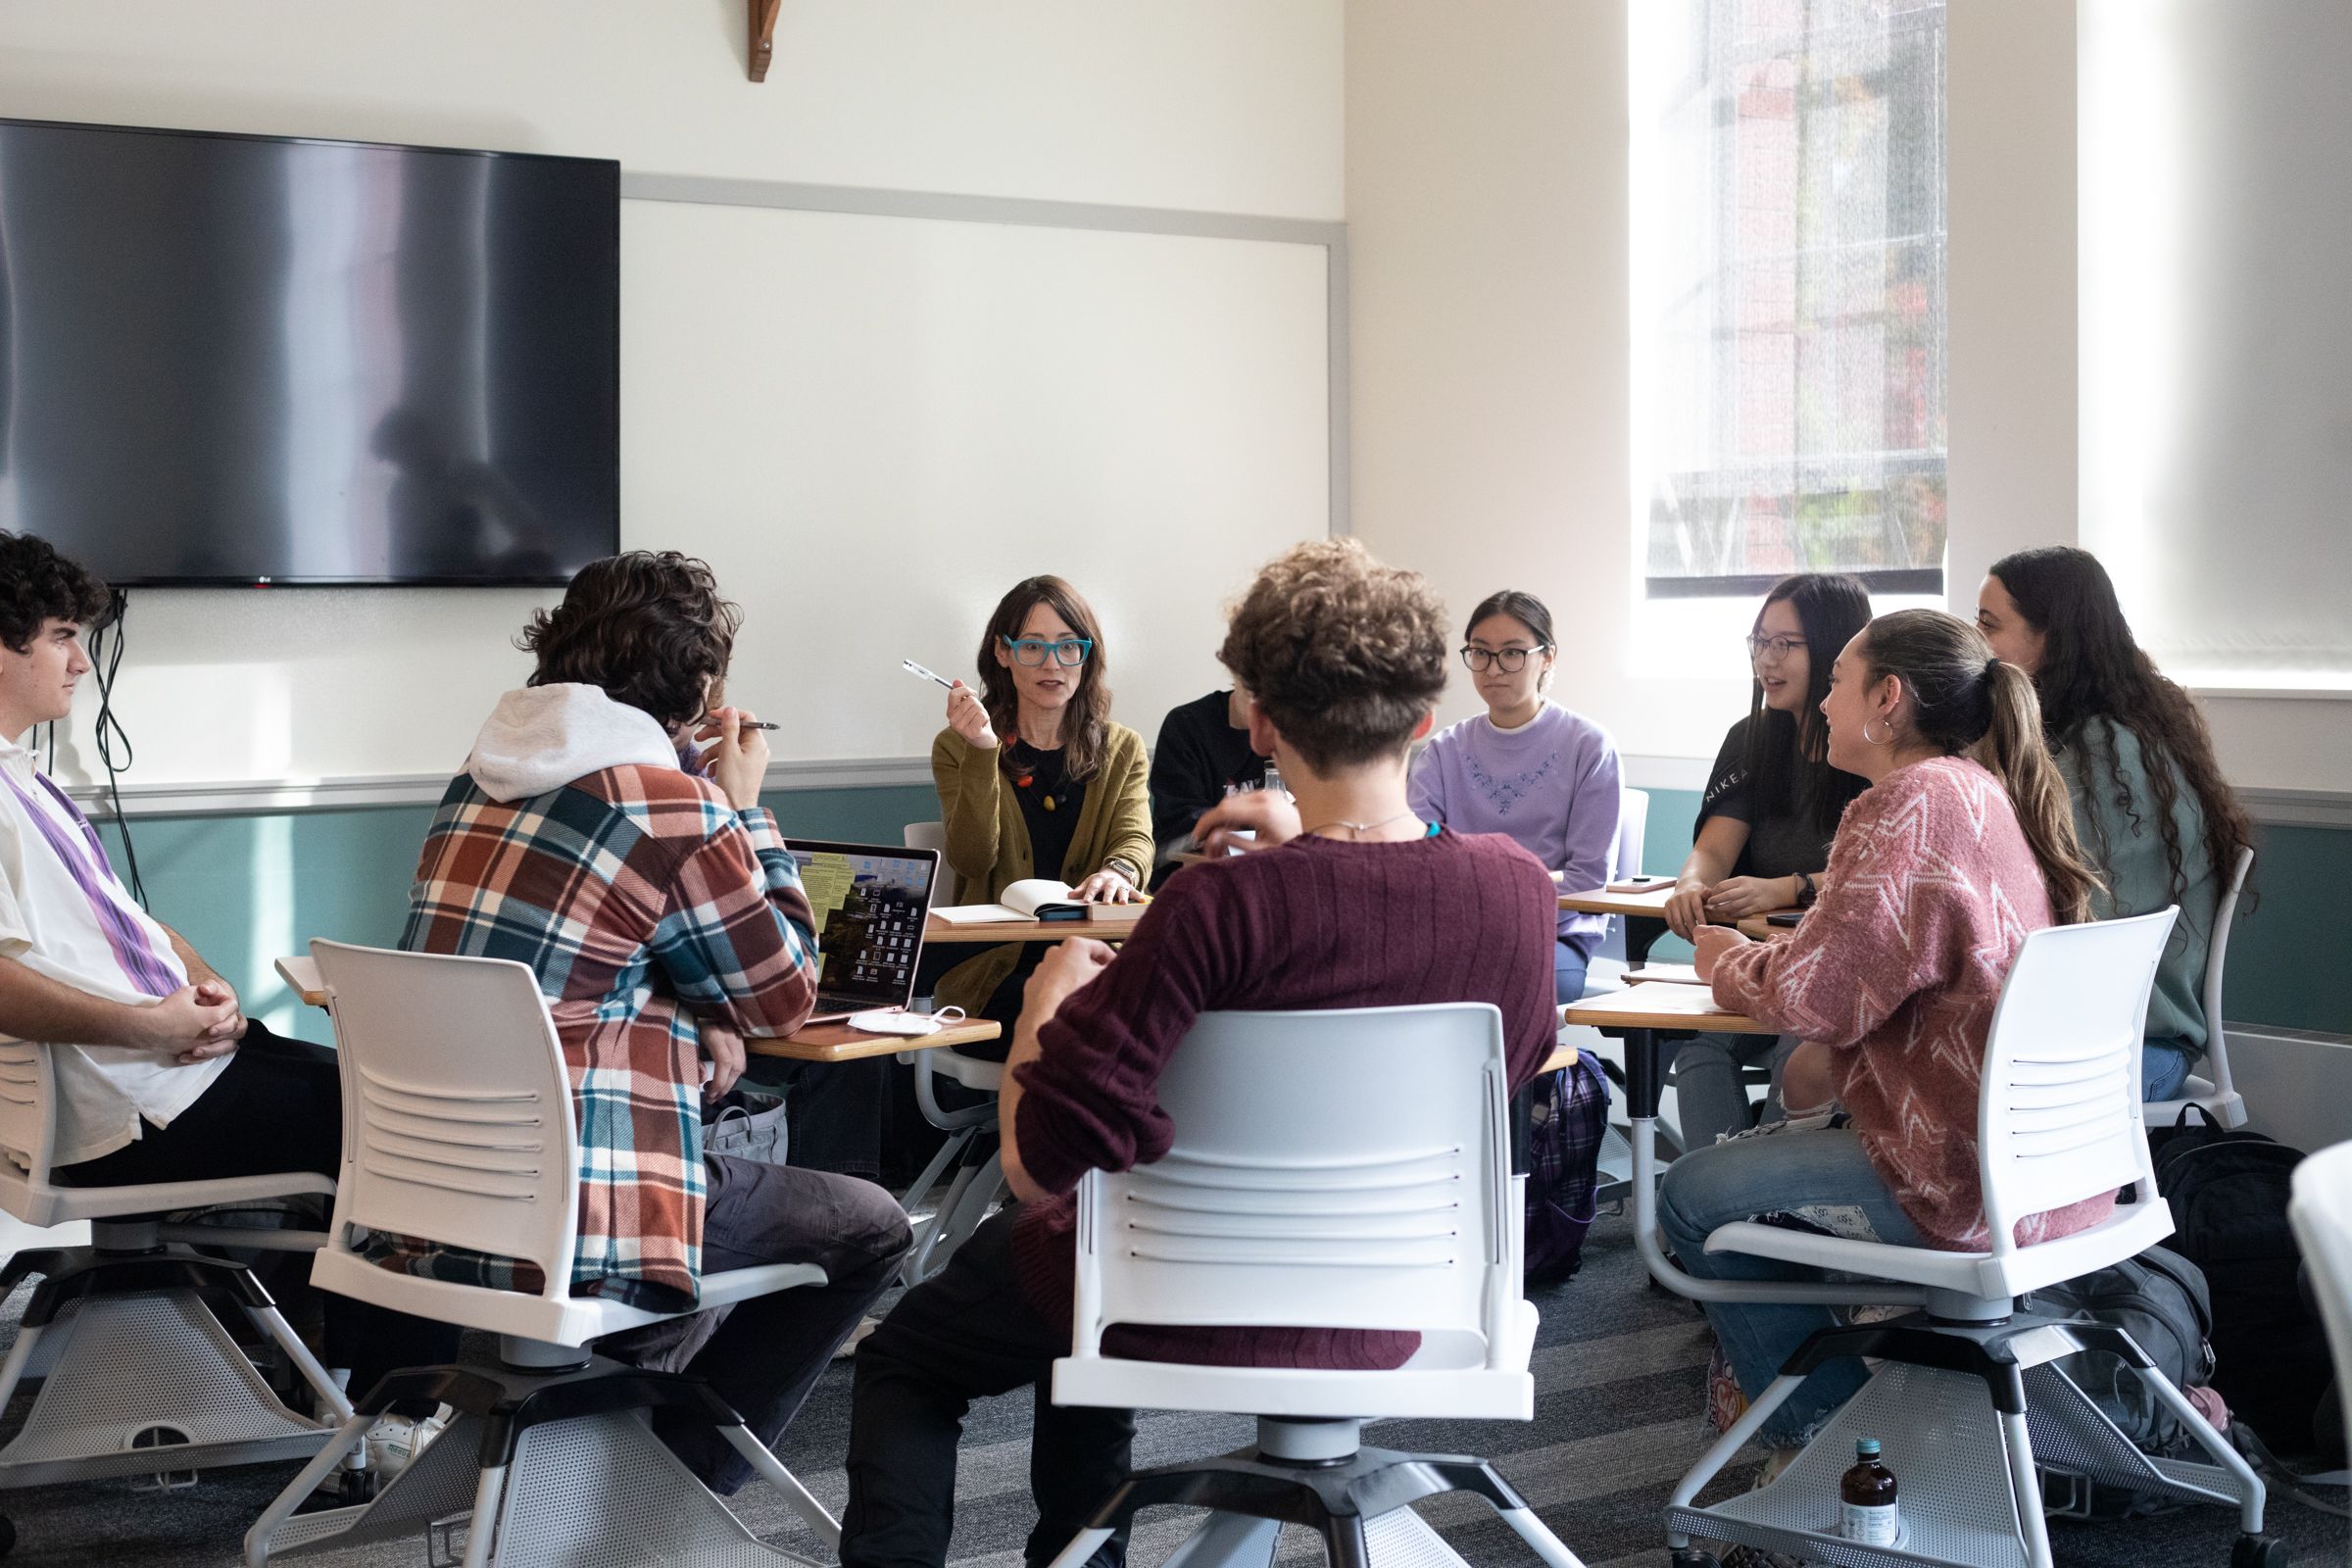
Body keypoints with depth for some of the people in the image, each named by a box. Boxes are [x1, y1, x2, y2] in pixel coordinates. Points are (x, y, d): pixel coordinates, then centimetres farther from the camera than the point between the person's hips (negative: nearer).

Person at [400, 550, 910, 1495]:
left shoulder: (482, 781, 10)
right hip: (562, 1229, -8)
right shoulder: (674, 806, -14)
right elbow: (786, 994, 0)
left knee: (737, 1171, 32)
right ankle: (686, 1478, 12)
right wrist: (745, 809, 8)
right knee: (868, 1226, 10)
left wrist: (701, 1020, 8)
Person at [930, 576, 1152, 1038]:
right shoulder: (958, 747, 9)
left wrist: (1117, 870, -27)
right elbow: (972, 860, -5)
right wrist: (982, 754, -17)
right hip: (996, 965, -2)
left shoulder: (1122, 750, 16)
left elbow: (1136, 839, -2)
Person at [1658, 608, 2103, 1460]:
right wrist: (1760, 953, 9)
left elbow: (1813, 995, -19)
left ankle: (1818, 1438, 14)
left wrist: (1729, 962, 2)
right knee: (1770, 1144, 27)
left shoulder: (1909, 804, -18)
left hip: (1973, 1184, -10)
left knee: (1692, 1193, 2)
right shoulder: (1990, 797, 13)